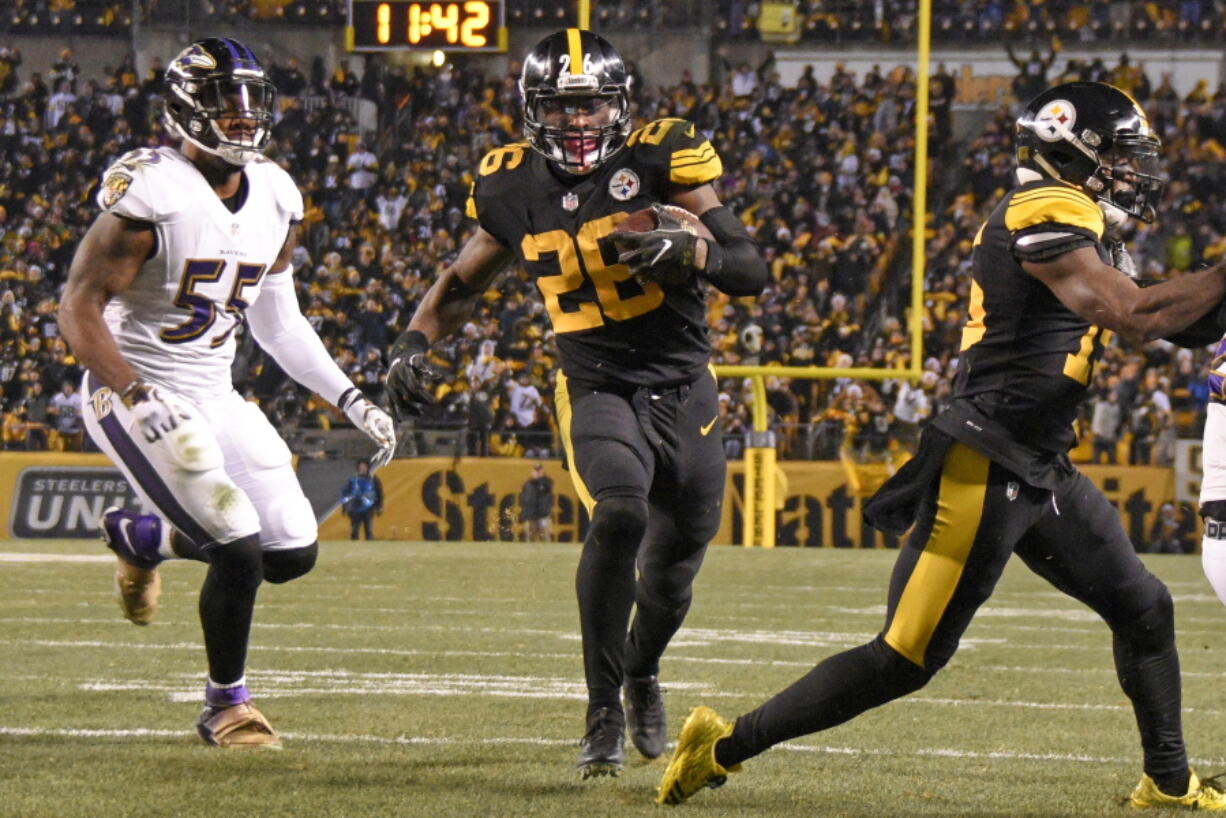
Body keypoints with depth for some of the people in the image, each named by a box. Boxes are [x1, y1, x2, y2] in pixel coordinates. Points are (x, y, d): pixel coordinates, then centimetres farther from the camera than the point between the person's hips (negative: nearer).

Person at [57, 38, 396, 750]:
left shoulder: (276, 198, 4)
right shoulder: (150, 193, -19)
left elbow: (277, 319, 16)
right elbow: (80, 308, -19)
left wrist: (352, 400, 9)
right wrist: (142, 398, -31)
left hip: (216, 397, 8)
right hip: (138, 396, -7)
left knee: (295, 552, 3)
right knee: (241, 552, -17)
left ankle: (139, 537, 27)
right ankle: (226, 706, 6)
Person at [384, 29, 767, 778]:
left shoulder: (658, 161, -9)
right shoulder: (515, 189, 0)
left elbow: (753, 271, -11)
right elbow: (465, 281, 19)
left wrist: (683, 249, -29)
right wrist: (415, 343, 3)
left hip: (684, 388, 1)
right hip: (598, 389, -1)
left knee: (672, 570, 12)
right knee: (619, 516, -30)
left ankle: (643, 673, 47)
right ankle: (604, 714, -19)